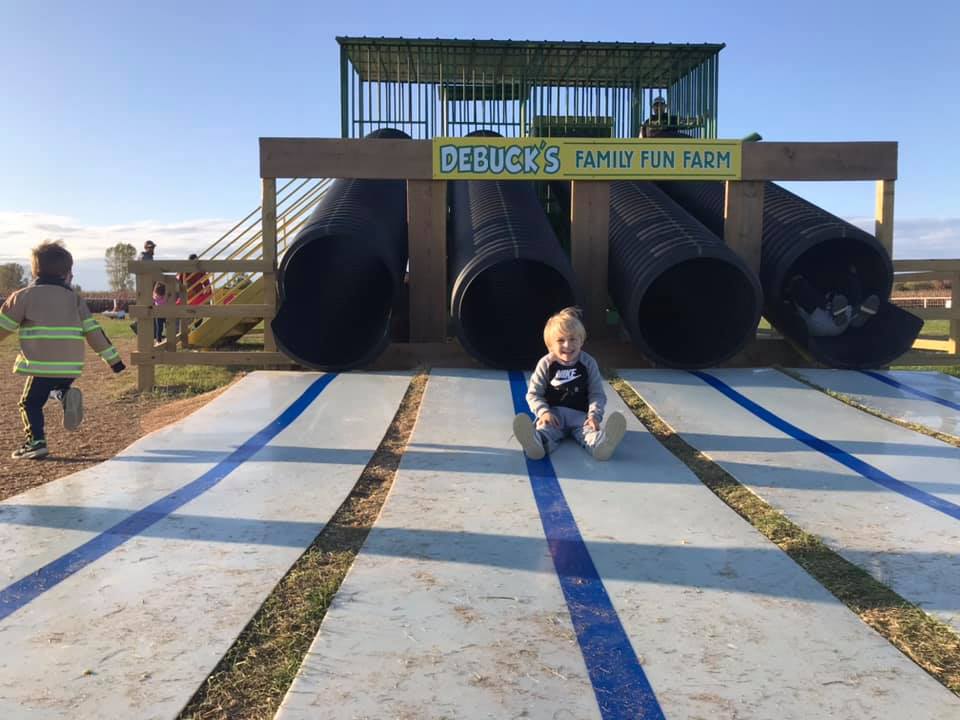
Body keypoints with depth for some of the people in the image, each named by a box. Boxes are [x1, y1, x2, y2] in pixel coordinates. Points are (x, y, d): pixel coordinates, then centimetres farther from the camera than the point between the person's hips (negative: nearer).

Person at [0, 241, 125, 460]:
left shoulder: (24, 295, 4)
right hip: (70, 366, 3)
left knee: (31, 402, 11)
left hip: (41, 365, -3)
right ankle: (66, 395, -5)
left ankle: (36, 442, -2)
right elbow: (93, 330, 7)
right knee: (59, 385, 28)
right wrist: (112, 357, 9)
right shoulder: (74, 298, 10)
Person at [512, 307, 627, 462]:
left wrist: (594, 415, -17)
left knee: (590, 430, -32)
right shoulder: (546, 364, 1)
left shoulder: (588, 363, 3)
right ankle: (535, 443, -66)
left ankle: (602, 443, -63)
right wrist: (544, 412, -16)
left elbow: (597, 394, 2)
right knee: (544, 429, -34)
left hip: (581, 414, 1)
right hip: (554, 413, -1)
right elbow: (533, 394, 3)